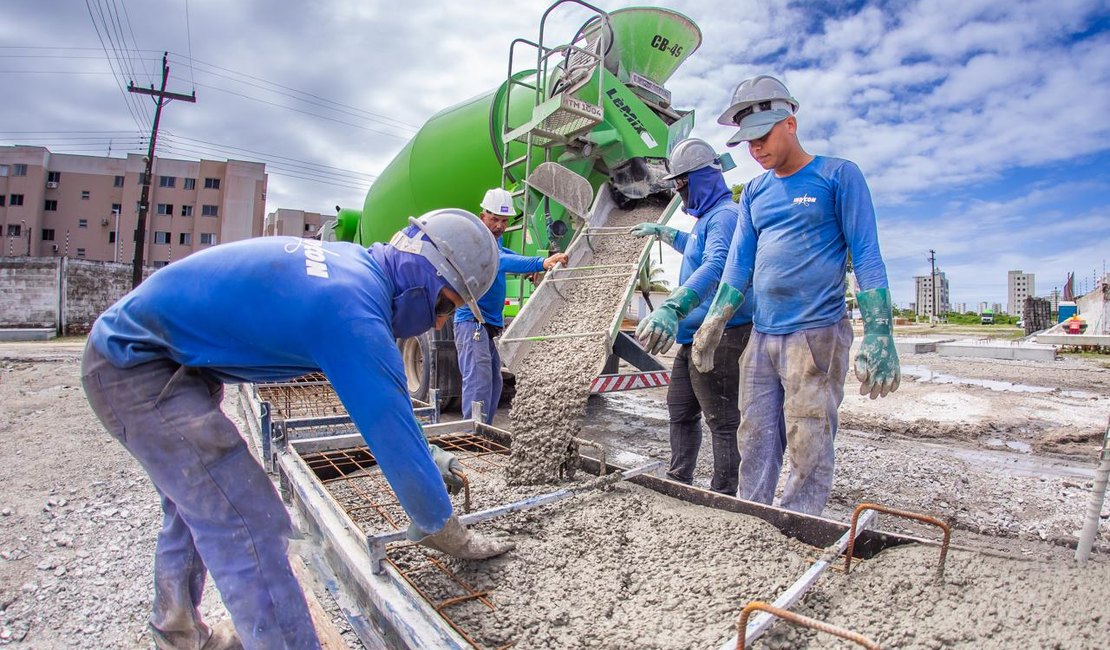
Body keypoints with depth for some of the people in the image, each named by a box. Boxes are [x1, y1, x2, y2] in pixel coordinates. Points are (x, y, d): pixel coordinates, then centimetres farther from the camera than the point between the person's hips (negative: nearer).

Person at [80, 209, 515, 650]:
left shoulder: (354, 262, -1)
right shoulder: (354, 315, -30)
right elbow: (395, 435, -23)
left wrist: (423, 456, 15)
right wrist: (450, 537, -8)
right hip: (137, 367, -10)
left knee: (197, 503, 24)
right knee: (250, 527, -12)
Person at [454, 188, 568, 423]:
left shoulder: (493, 241, 14)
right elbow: (503, 261, -36)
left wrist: (531, 266, 30)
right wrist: (541, 263, -48)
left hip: (490, 325, 10)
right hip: (473, 323, -10)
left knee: (494, 382, 13)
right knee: (479, 383, -18)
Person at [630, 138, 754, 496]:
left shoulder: (726, 215, -16)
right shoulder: (707, 217, 18)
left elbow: (716, 266, -36)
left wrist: (672, 306, -49)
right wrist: (663, 232, 47)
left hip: (719, 336, -11)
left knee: (723, 421, -2)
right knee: (680, 410, 19)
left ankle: (723, 497, 10)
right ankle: (678, 482, 34)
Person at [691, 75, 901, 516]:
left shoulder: (838, 176, 0)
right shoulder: (754, 193, 15)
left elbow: (866, 257, -5)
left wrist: (878, 337, -12)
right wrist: (712, 326, 6)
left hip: (816, 334, -5)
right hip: (760, 336, 6)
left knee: (807, 447, -4)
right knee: (755, 444, 9)